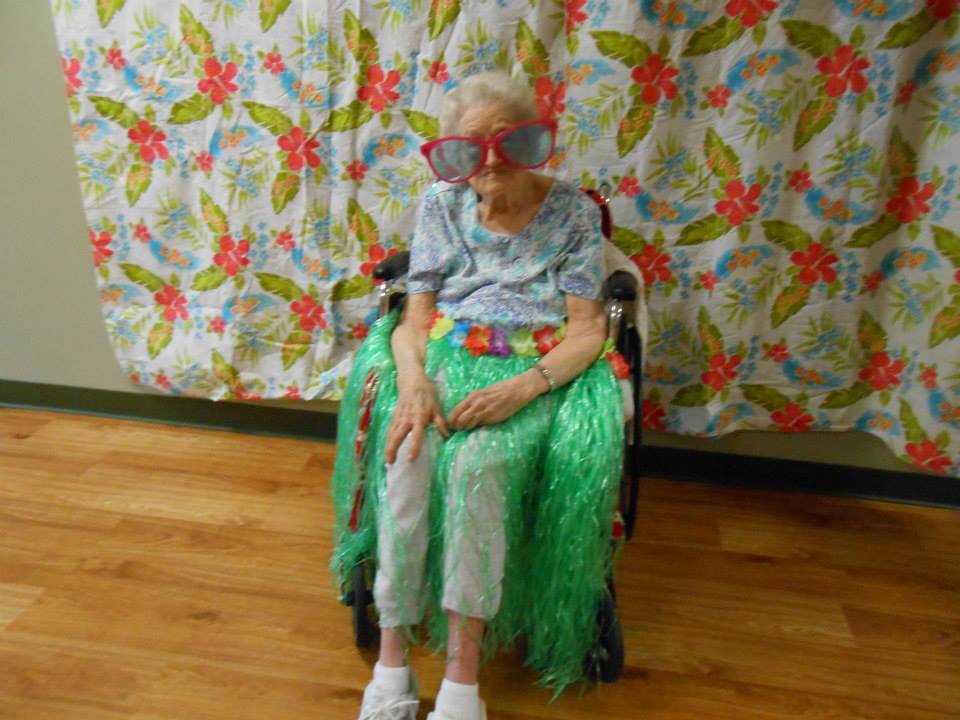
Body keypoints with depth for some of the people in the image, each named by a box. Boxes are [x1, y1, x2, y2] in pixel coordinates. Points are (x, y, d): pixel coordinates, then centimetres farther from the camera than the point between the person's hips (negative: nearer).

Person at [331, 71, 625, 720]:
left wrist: (524, 387, -22)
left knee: (477, 462, -34)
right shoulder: (443, 204, 8)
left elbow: (587, 330, -3)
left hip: (536, 371, -2)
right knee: (409, 455, -30)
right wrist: (413, 378, -19)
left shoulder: (574, 211, 2)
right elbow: (416, 316, 3)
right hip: (444, 359, 2)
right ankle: (393, 654, -16)